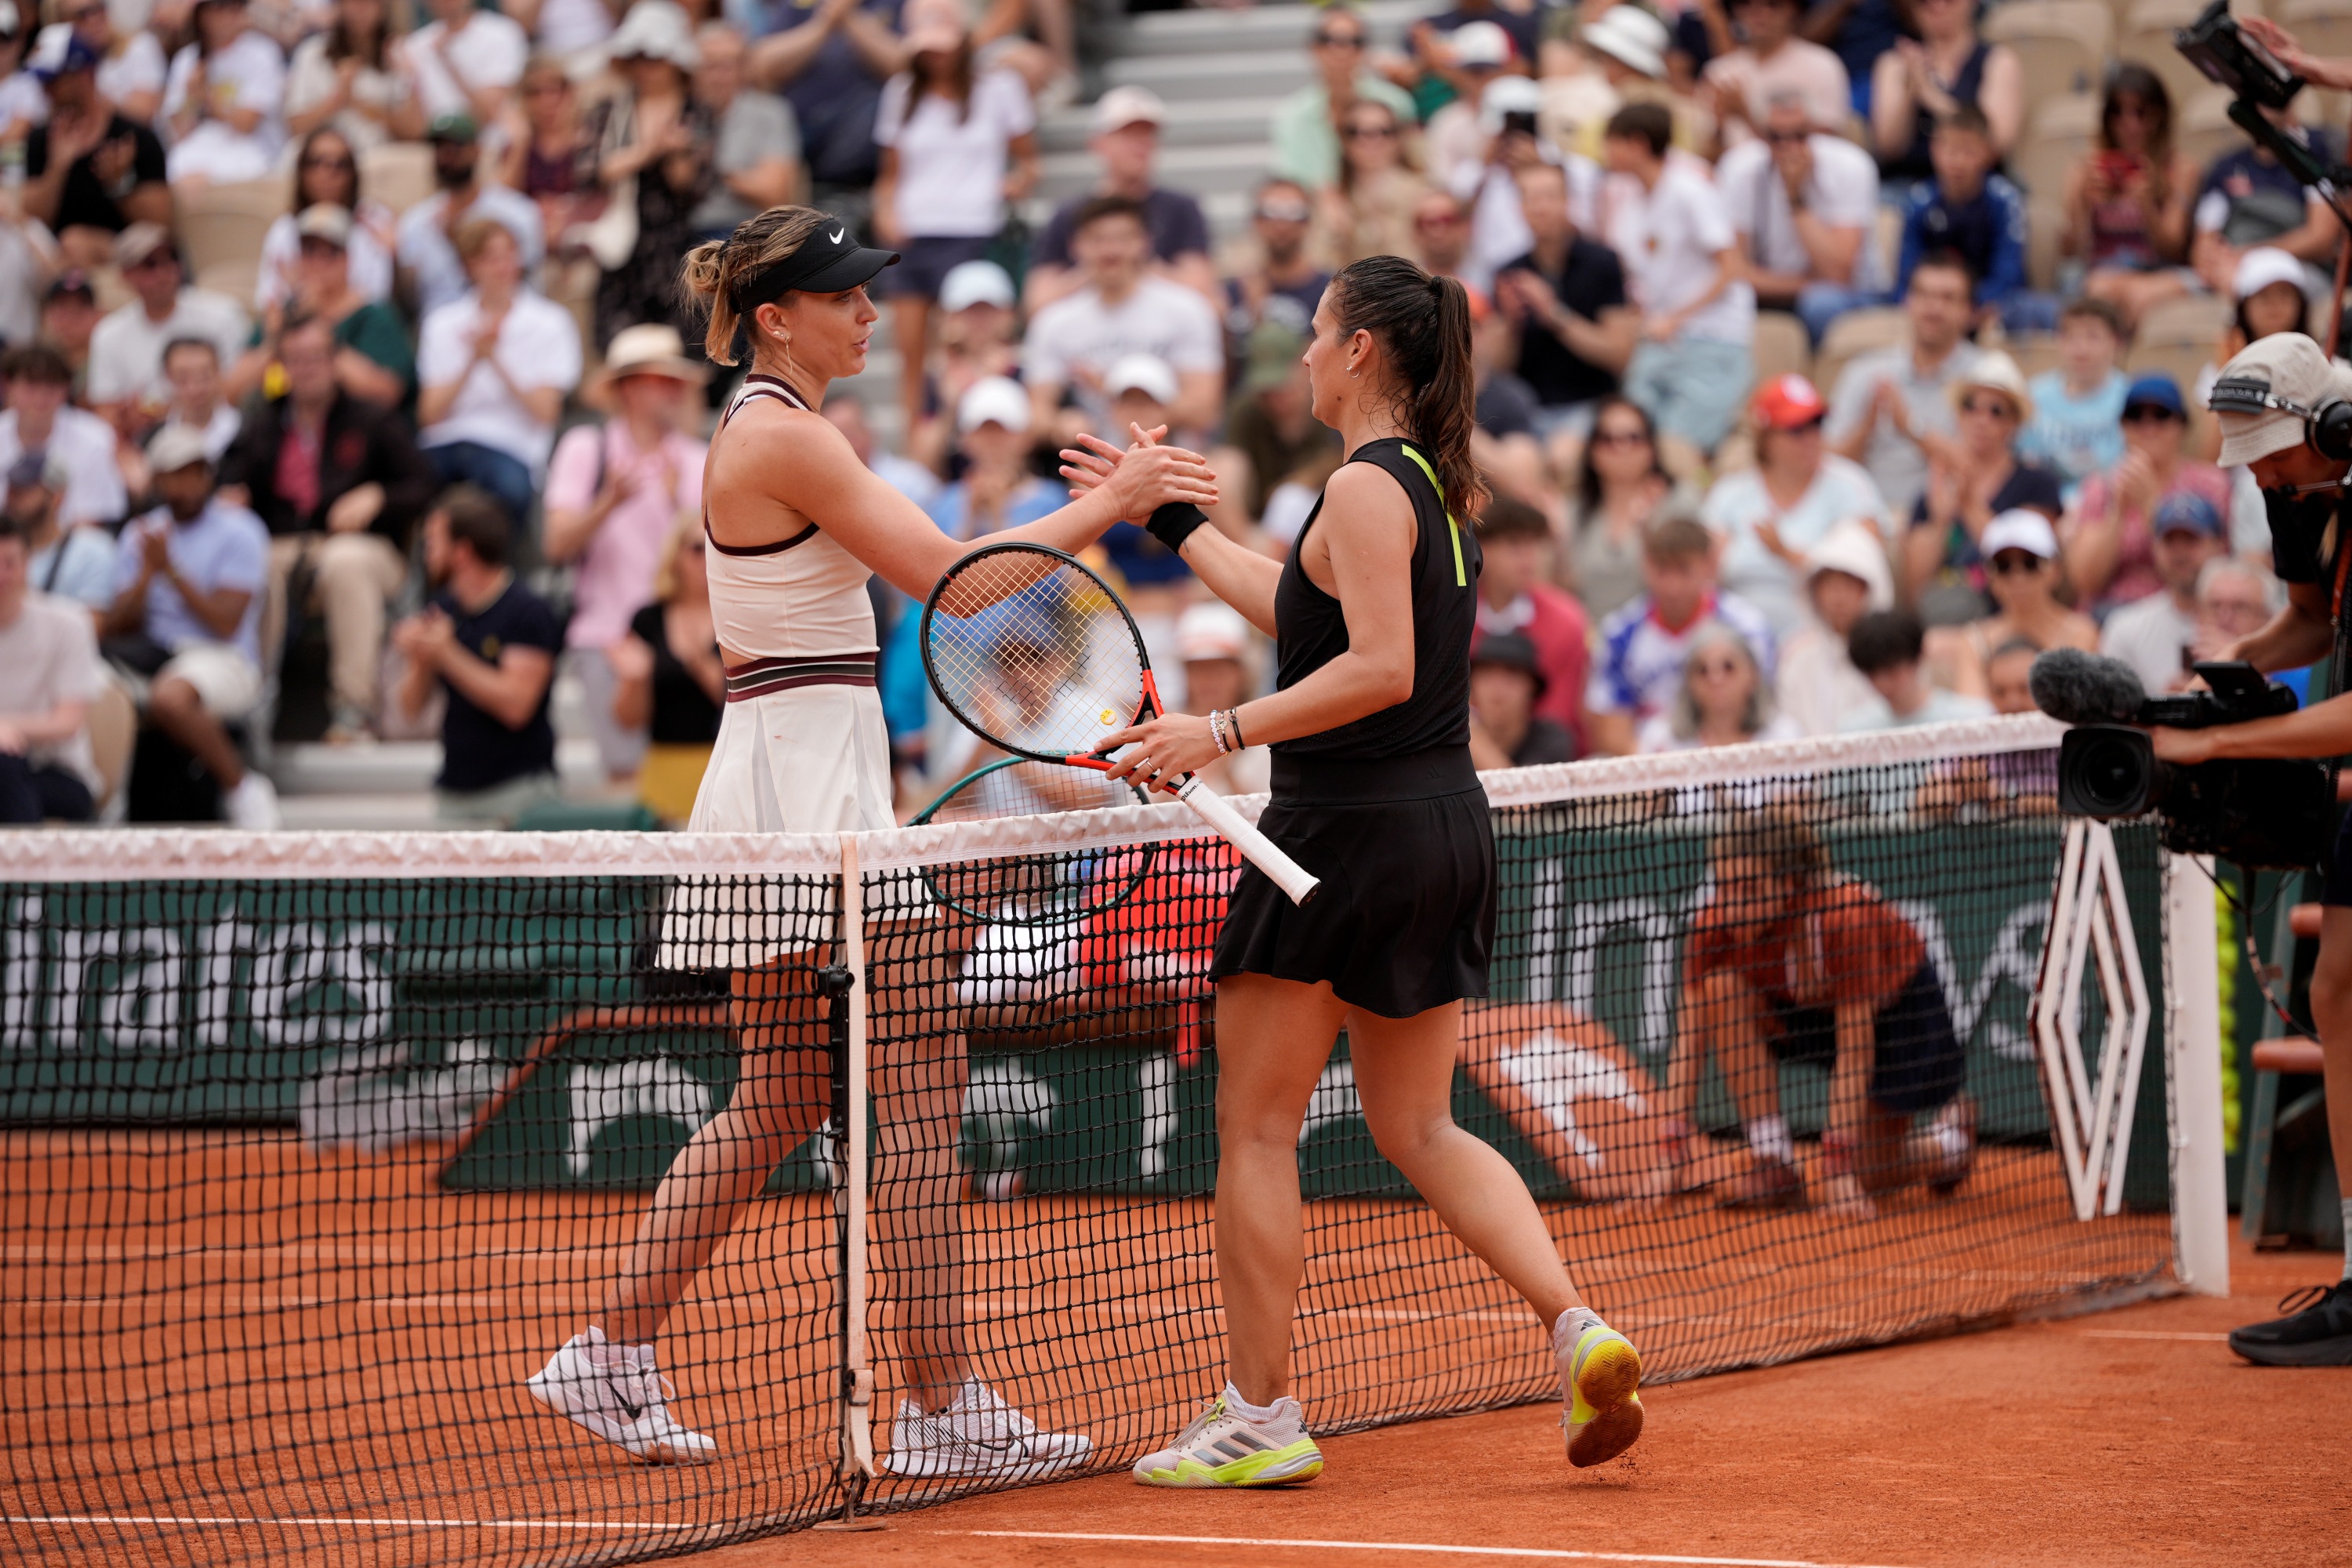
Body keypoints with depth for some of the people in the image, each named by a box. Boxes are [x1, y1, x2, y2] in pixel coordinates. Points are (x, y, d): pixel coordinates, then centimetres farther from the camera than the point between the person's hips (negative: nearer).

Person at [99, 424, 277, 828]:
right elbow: (115, 628, 9)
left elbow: (225, 625, -9)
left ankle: (244, 789, -20)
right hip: (152, 653, 5)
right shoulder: (142, 533, 17)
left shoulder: (239, 532, 1)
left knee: (169, 697, -40)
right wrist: (147, 572, -6)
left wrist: (171, 570, -11)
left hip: (221, 658, -5)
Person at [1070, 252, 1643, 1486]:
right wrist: (1169, 515, 32)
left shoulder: (1367, 487, -14)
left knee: (1256, 1122, 2)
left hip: (1350, 826, -9)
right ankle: (1579, 1330, -4)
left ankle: (1258, 1416, 5)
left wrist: (1222, 732, -23)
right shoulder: (1440, 485, 14)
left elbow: (1379, 667, -24)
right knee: (1418, 1128, 14)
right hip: (1446, 822, 9)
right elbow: (1301, 611, 25)